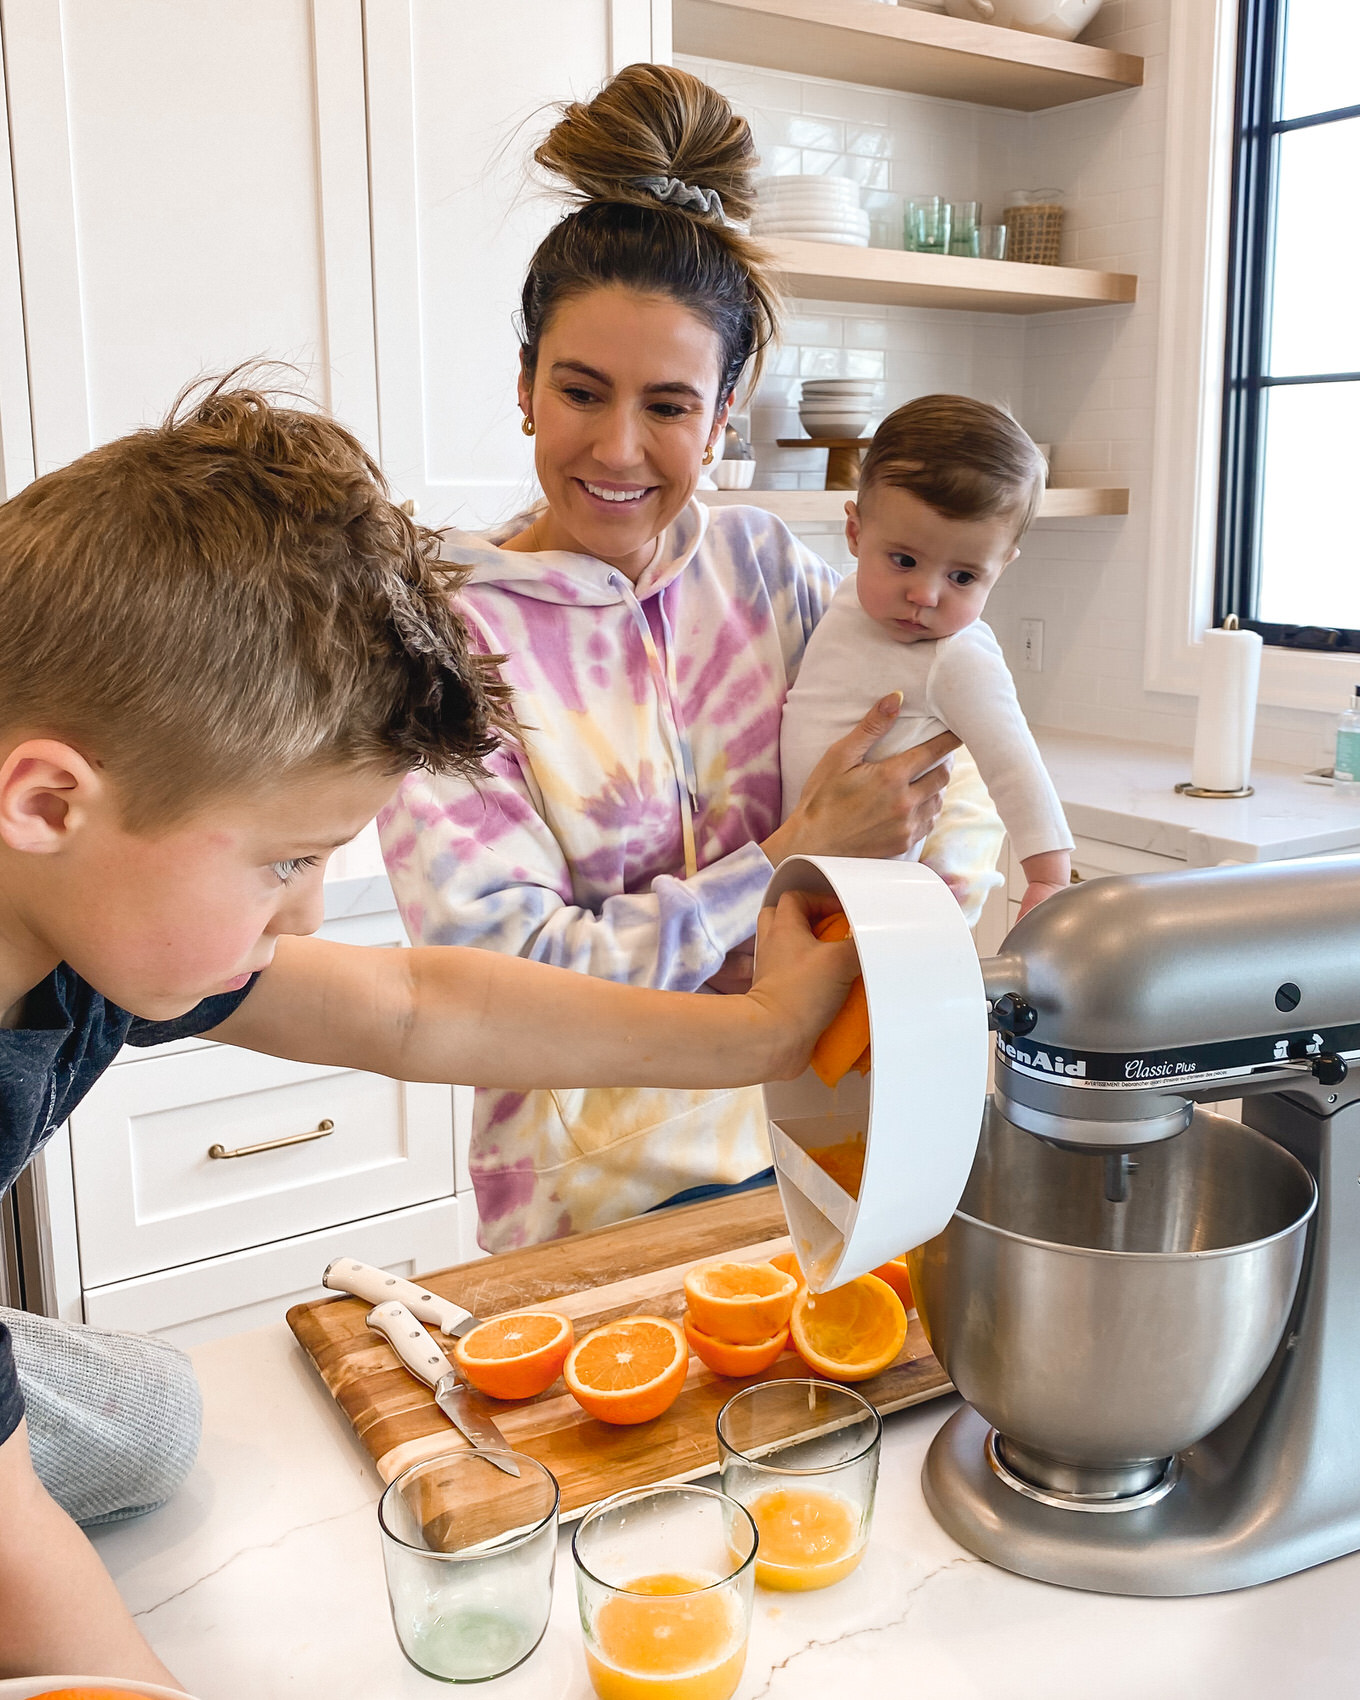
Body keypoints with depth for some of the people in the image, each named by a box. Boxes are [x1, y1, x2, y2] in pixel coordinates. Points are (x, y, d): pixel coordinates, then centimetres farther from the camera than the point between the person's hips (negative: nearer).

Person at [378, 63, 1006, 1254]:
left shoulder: (766, 565, -2)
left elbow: (962, 802, 1)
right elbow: (506, 979, -19)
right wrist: (797, 859, -19)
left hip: (815, 1145, 4)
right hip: (601, 1200, -3)